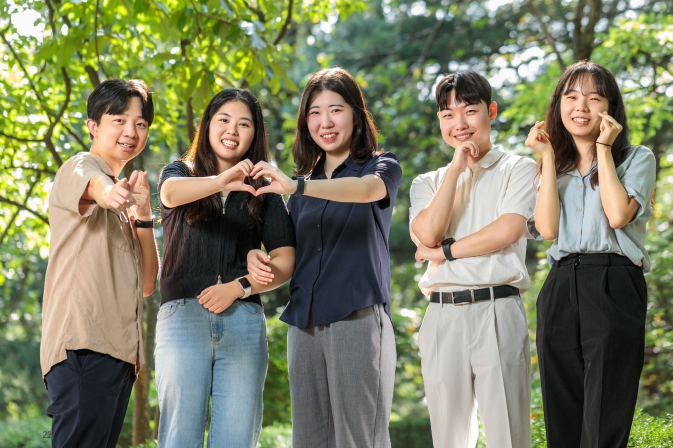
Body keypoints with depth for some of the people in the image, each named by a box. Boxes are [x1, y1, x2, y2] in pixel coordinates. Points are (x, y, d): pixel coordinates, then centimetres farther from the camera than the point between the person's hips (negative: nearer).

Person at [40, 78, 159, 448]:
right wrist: (111, 193, -49)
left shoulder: (125, 201, 26)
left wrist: (142, 214, 6)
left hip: (119, 348, 8)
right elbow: (94, 187, -25)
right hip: (82, 345, -8)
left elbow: (146, 285, 19)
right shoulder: (79, 168, 3)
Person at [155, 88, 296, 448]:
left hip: (243, 320, 2)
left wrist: (238, 287, -8)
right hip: (183, 314, -1)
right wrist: (221, 182, -32)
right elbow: (171, 192, -13)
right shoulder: (180, 172, 13)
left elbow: (284, 262, 9)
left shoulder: (263, 191, 17)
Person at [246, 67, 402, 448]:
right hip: (305, 325, 5)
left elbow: (368, 188, -21)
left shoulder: (382, 166, 4)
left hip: (358, 319, -5)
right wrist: (258, 257, 1)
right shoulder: (307, 181, 20)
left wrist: (296, 187, -34)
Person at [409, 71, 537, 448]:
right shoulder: (429, 183, 19)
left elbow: (509, 230, -9)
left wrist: (444, 251, -3)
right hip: (443, 317, 4)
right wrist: (456, 168, 1)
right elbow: (427, 233, -1)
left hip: (498, 312, -3)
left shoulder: (518, 169, 9)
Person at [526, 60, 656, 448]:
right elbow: (547, 227, 1)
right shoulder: (556, 166, 18)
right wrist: (548, 158, 1)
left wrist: (603, 147, -4)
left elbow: (618, 215, -12)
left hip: (615, 289, -4)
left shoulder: (637, 159, 8)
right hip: (561, 290, 4)